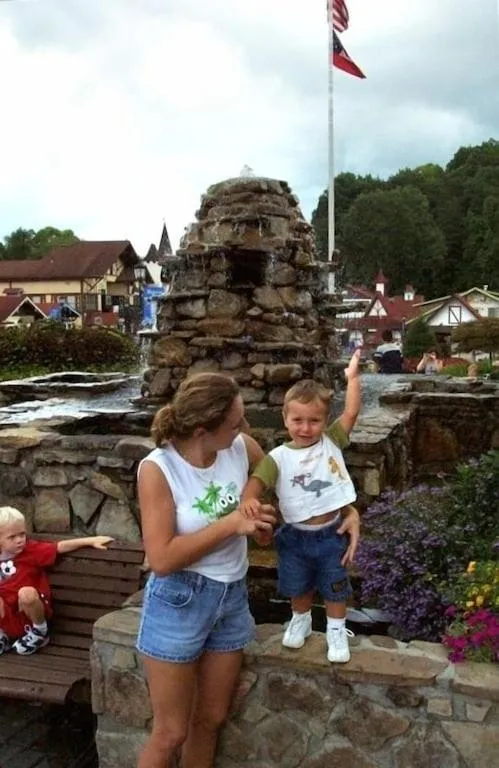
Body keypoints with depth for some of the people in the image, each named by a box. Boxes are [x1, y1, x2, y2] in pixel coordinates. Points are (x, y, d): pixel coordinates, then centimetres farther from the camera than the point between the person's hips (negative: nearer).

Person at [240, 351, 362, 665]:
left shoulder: (332, 442, -9)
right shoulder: (280, 457, -13)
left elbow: (351, 413, -14)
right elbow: (257, 480, -23)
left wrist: (353, 376, -13)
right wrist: (248, 499, -45)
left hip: (332, 534, 0)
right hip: (296, 536, 0)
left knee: (336, 588, 17)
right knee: (299, 587, 22)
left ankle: (337, 630, 39)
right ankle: (301, 620, 49)